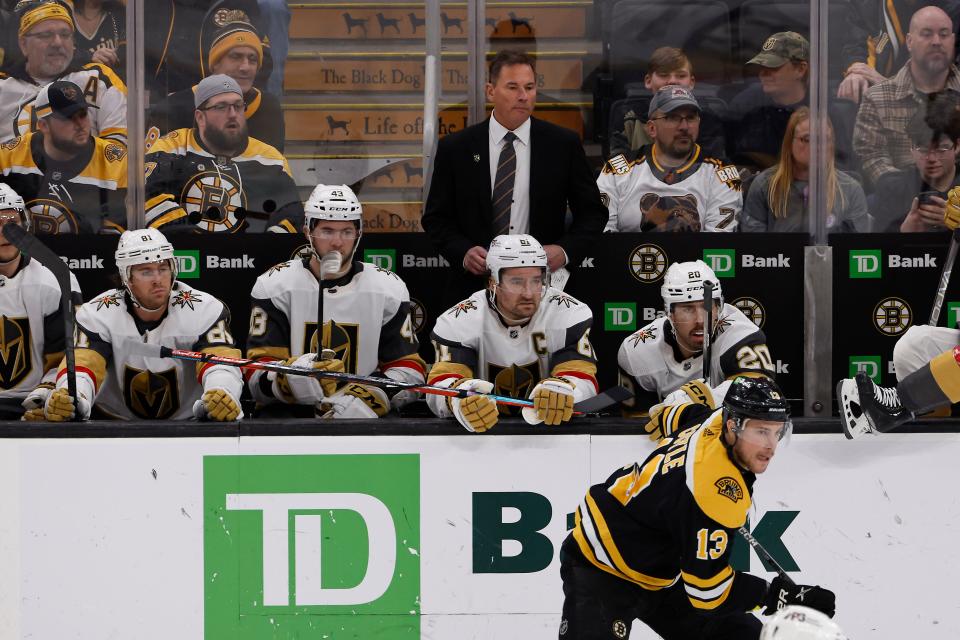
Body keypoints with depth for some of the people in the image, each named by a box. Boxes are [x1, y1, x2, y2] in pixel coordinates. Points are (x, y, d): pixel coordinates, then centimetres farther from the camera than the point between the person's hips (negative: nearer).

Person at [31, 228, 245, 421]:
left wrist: (221, 396, -47)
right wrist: (68, 400, -44)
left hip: (189, 423, -1)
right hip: (115, 426, 1)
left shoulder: (205, 310, -10)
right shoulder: (97, 314, -8)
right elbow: (80, 366, -19)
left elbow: (222, 363, -22)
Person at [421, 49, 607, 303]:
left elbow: (592, 213, 8)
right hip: (475, 285, 0)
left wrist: (566, 250, -10)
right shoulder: (455, 148, 3)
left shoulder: (563, 144, 3)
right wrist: (463, 252, -11)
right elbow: (435, 217, 8)